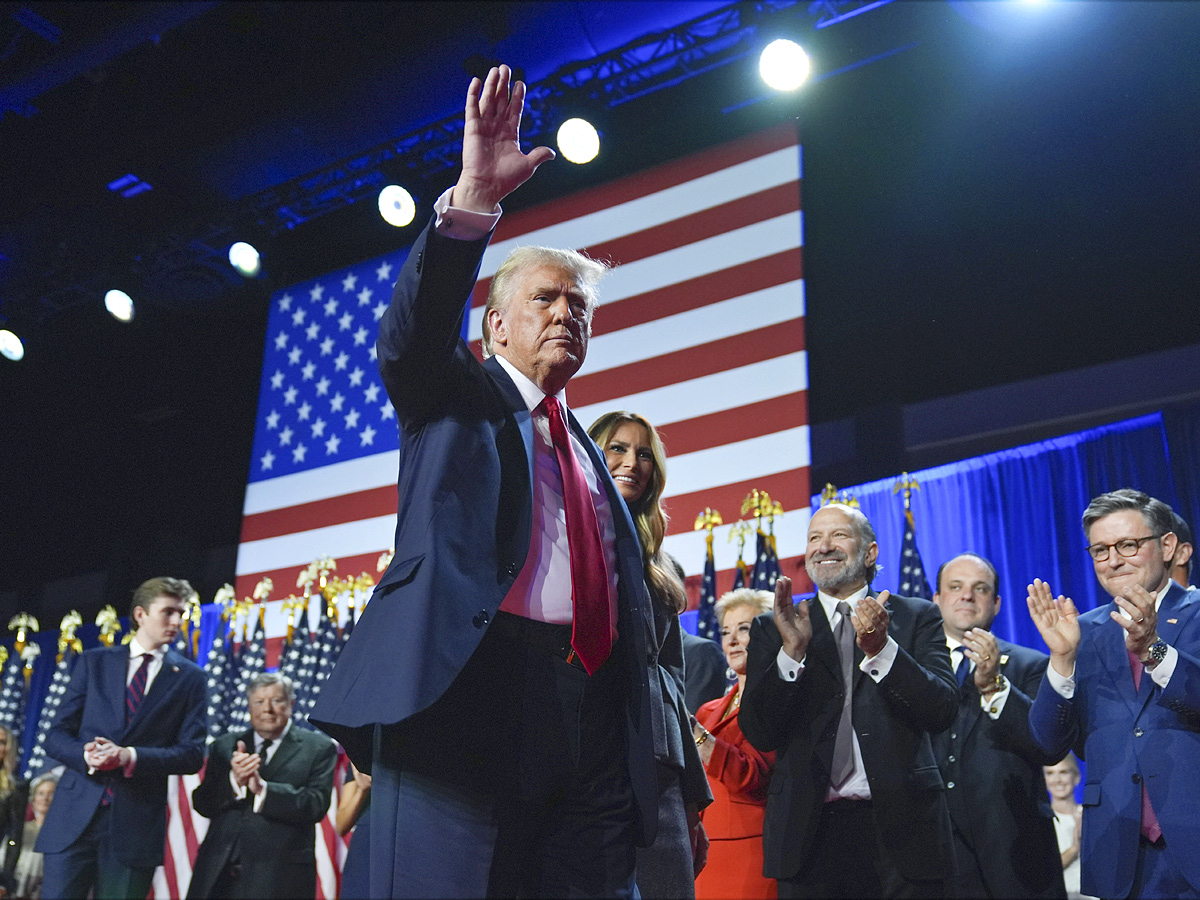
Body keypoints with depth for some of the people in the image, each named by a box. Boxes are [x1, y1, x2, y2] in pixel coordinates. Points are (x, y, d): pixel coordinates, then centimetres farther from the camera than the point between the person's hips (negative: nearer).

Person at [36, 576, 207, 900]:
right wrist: (85, 754, -15)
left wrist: (130, 756, -15)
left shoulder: (189, 676, 7)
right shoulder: (93, 662, 10)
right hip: (75, 815, 1)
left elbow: (192, 754, 0)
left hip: (135, 822, -1)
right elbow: (56, 736, 8)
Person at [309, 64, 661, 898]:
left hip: (592, 716, 6)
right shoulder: (455, 398, 15)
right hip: (463, 691, -5)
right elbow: (412, 334, -9)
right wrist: (472, 200, -23)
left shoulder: (591, 453, 29)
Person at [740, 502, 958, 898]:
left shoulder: (917, 617, 8)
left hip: (900, 828, 0)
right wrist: (792, 652, -13)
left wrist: (881, 649, -18)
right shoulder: (773, 628, 9)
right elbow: (758, 733, 0)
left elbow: (943, 711, -5)